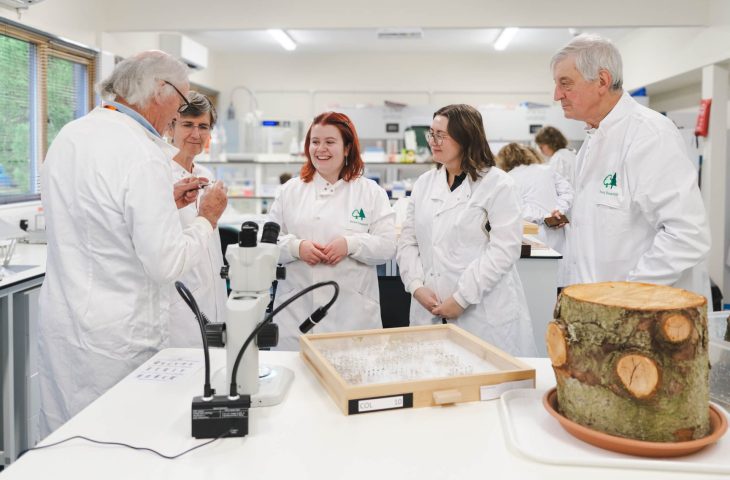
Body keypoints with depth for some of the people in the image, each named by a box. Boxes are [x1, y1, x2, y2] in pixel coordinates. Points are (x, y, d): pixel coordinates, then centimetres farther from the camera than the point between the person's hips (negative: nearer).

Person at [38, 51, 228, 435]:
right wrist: (207, 218, -5)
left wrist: (165, 201, 16)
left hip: (58, 322, 8)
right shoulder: (143, 154, -21)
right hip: (116, 339, -8)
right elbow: (166, 264, -20)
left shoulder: (69, 135, 5)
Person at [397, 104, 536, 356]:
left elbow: (504, 249, -12)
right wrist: (417, 286, -5)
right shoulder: (424, 183, 12)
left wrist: (462, 298, -15)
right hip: (429, 311, 4)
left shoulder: (498, 184, -5)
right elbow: (408, 241, 11)